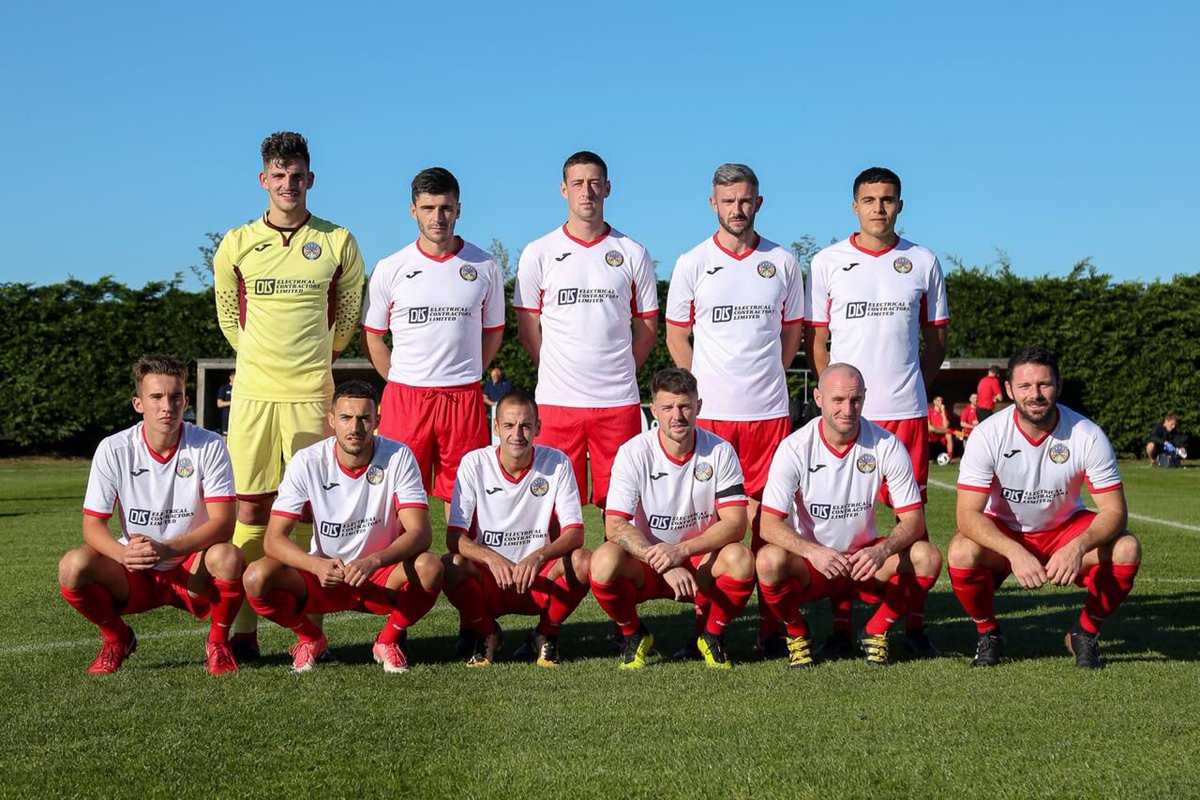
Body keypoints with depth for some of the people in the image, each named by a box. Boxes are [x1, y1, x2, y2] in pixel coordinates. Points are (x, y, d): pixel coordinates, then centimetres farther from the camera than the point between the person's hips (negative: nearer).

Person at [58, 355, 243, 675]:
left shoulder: (209, 446, -12)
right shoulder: (114, 449, -9)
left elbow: (223, 524, -18)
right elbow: (92, 525, -8)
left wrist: (167, 549, -35)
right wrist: (124, 554, -31)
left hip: (192, 571, -2)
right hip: (134, 574, 2)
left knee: (228, 558, -34)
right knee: (73, 567, -26)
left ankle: (218, 642, -4)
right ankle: (117, 638, 5)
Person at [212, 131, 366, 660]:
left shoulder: (337, 242, 3)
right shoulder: (237, 244, 6)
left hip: (311, 393, -1)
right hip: (253, 392, 1)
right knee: (250, 507, 1)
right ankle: (243, 629, 7)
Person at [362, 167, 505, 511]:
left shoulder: (484, 267, 4)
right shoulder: (390, 269, 2)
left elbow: (493, 331, 15)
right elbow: (372, 337, 10)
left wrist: (464, 376, 8)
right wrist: (401, 383, 5)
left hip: (464, 398, 1)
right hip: (404, 395, 0)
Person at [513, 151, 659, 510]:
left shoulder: (632, 254, 7)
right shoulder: (538, 254, 4)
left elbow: (647, 328, 12)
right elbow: (528, 328, 8)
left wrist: (617, 371, 6)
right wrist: (558, 372, 3)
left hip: (619, 402, 1)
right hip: (557, 400, -1)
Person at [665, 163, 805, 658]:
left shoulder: (783, 263, 8)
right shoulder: (691, 264, 5)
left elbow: (792, 333, 17)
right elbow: (676, 336, 10)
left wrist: (762, 378, 8)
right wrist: (709, 383, 4)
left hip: (769, 411, 1)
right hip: (709, 411, -1)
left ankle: (771, 625, 10)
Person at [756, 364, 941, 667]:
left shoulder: (887, 445, -10)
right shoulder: (795, 448, -14)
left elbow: (913, 520, -10)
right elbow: (769, 525, -18)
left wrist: (882, 550, -31)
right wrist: (812, 551, -37)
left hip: (866, 561, 2)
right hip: (809, 563, -2)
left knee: (927, 557, -24)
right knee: (770, 560, -34)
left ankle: (876, 630, 2)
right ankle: (796, 632, -1)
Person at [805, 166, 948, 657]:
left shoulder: (923, 263, 8)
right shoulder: (827, 263, 5)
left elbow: (936, 338, 15)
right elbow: (816, 340, 8)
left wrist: (918, 387, 4)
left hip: (907, 411, 1)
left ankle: (915, 624, 13)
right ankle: (841, 626, 10)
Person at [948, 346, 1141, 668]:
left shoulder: (1088, 435, -19)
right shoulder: (988, 435, -21)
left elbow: (1114, 511, -19)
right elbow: (968, 514, -25)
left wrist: (1077, 547, -40)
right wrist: (1015, 553, -42)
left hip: (1065, 529, 1)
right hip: (1002, 533, -1)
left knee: (1126, 548, -26)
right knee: (961, 553, -33)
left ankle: (1086, 634, 0)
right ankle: (988, 634, -1)